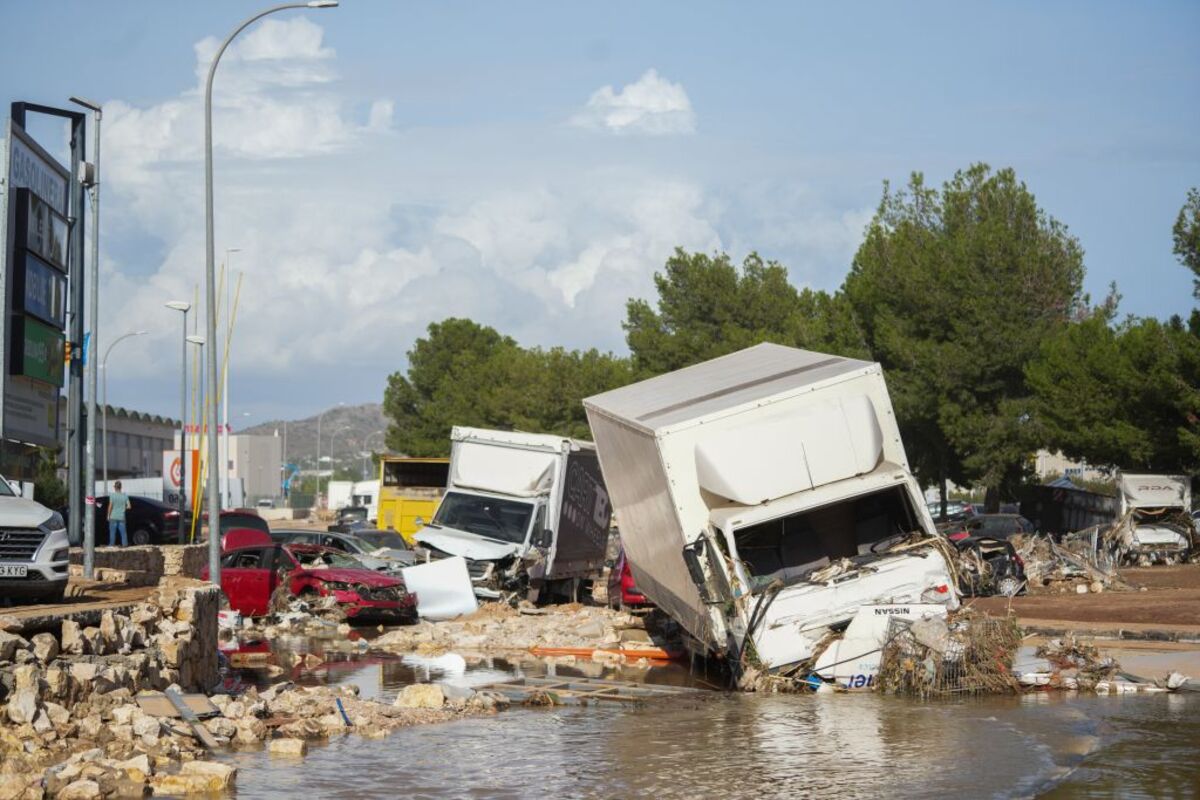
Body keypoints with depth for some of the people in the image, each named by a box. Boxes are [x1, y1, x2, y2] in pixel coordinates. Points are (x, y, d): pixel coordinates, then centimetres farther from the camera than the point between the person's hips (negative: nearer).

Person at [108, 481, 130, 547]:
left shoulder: (112, 495, -9)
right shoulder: (125, 496, 0)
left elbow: (110, 506, -10)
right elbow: (128, 506, 1)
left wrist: (108, 515, 0)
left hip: (113, 517, -3)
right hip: (121, 517, 3)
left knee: (112, 532, 3)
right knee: (123, 532, 7)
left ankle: (111, 544, 5)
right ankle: (125, 544, 5)